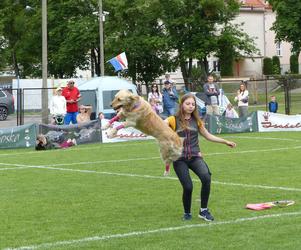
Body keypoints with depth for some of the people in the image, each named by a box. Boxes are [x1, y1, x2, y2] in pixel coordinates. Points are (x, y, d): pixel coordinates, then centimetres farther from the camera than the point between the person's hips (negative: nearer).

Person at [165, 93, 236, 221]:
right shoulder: (174, 120, 2)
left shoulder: (196, 121, 12)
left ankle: (204, 210, -10)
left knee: (206, 177, -24)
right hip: (179, 159, -2)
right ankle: (187, 213, 16)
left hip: (195, 156, 2)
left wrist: (226, 142, 22)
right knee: (188, 187, -13)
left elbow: (208, 136, 23)